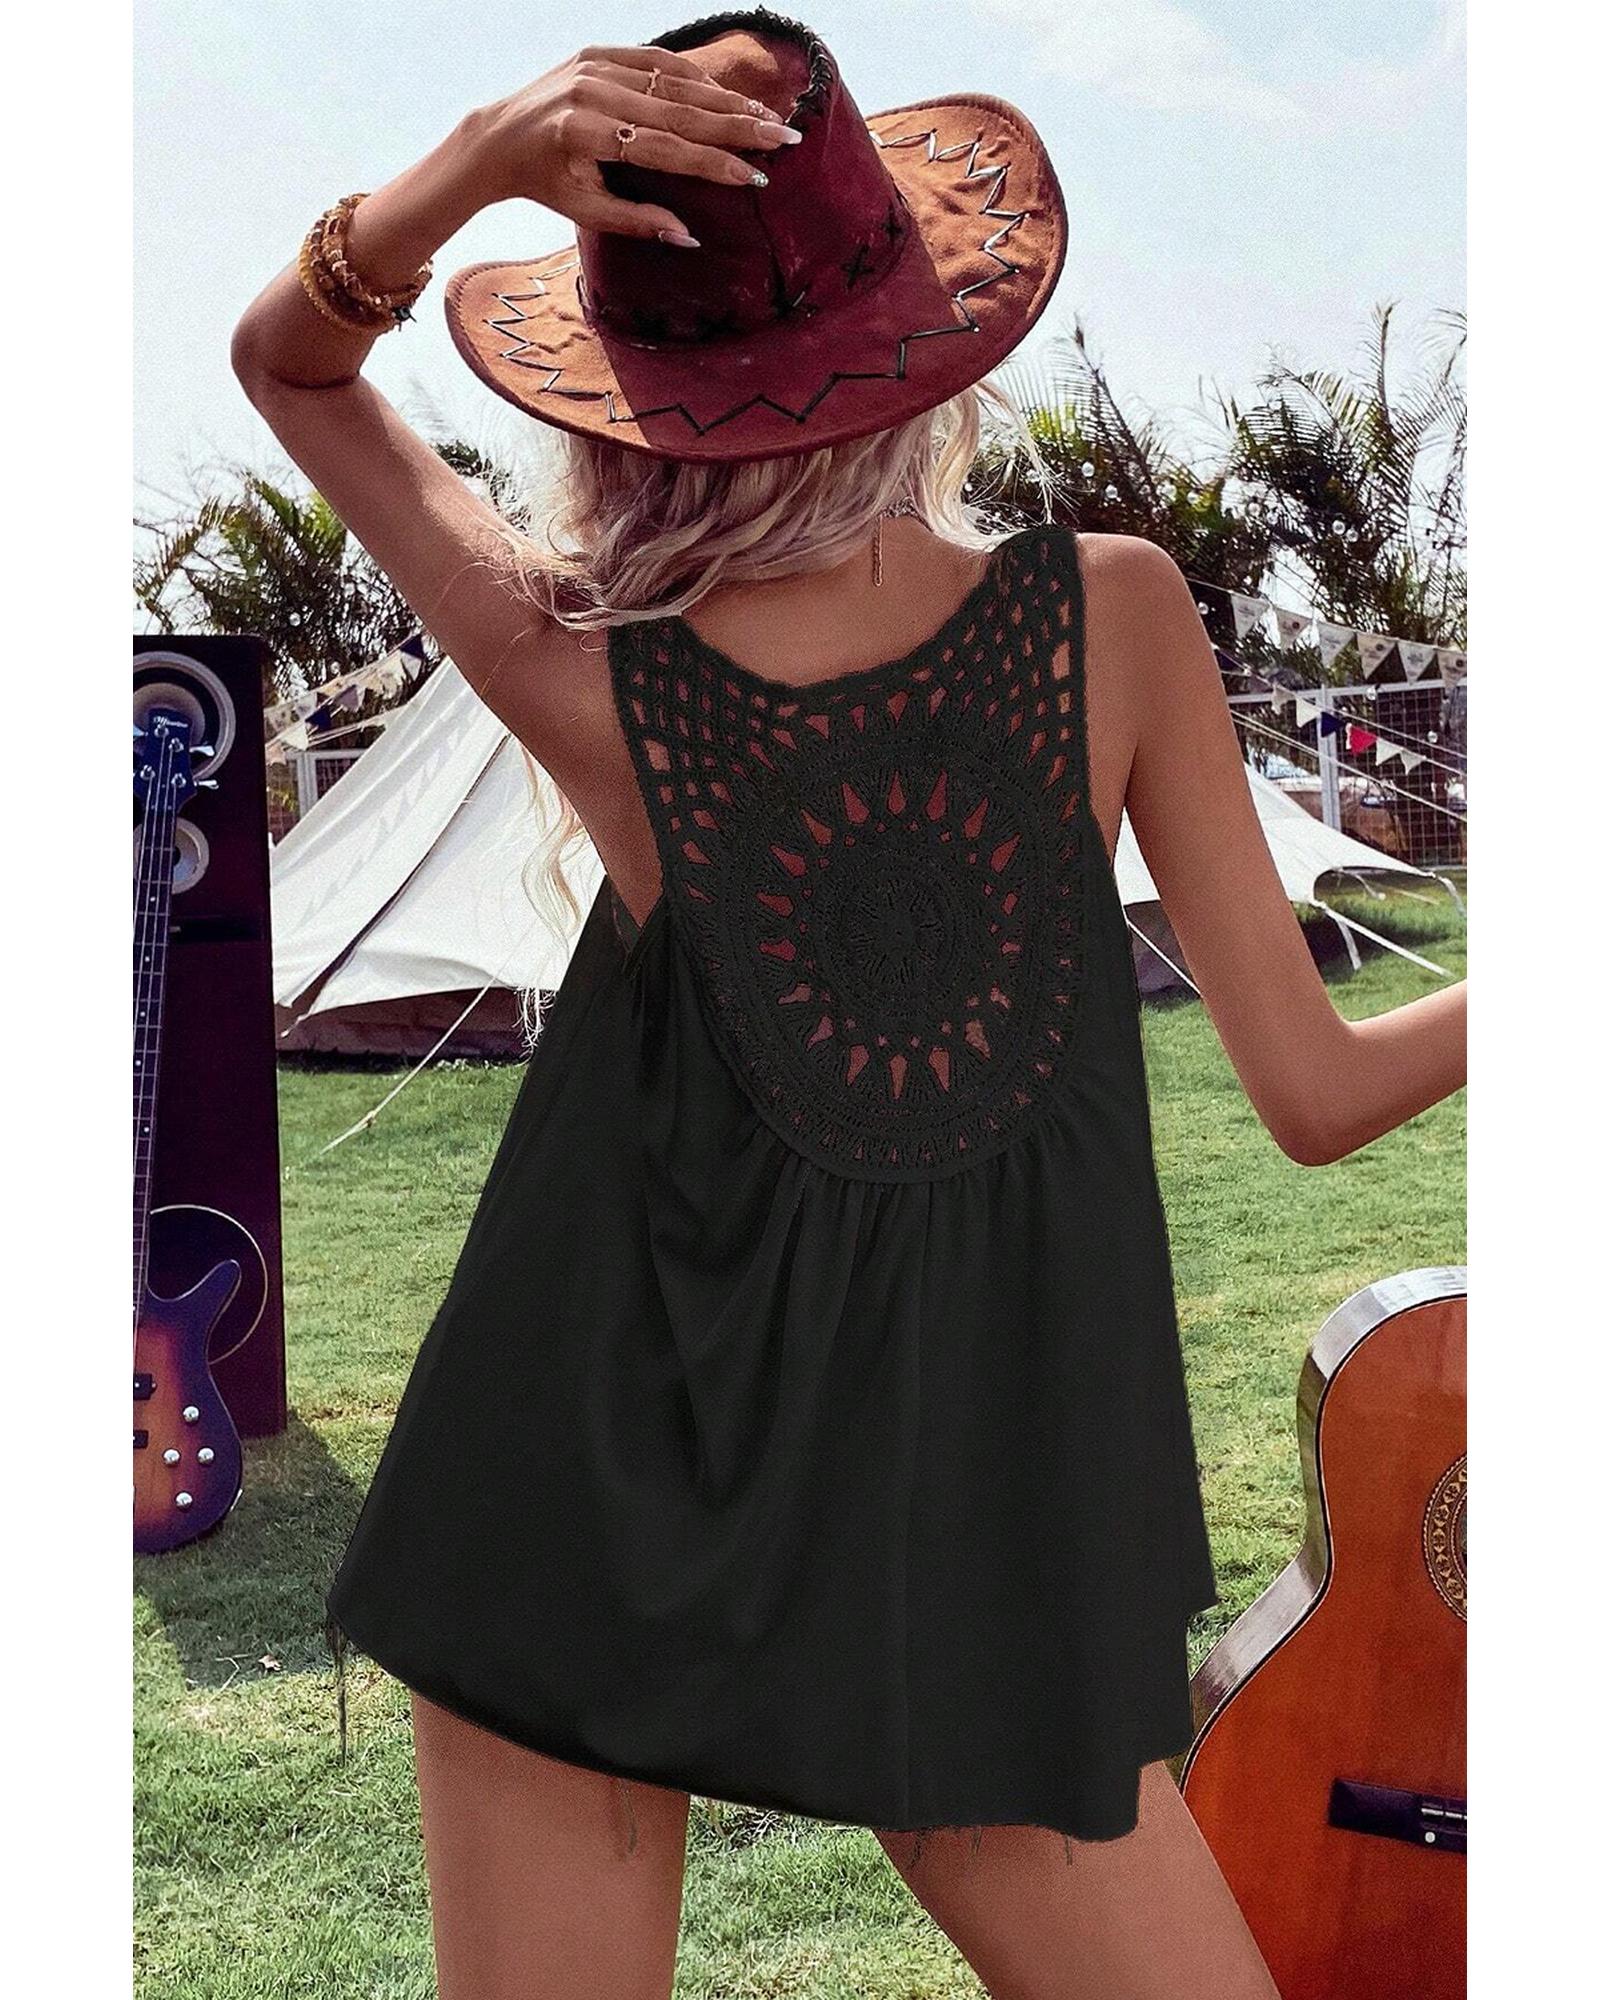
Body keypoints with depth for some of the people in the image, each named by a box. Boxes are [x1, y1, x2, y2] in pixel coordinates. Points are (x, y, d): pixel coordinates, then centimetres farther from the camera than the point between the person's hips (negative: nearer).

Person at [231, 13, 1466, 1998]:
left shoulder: (589, 681, -14)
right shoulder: (1117, 614, -12)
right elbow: (1316, 1094, -6)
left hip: (595, 1509, 0)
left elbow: (282, 362, 2)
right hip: (981, 1538, 1)